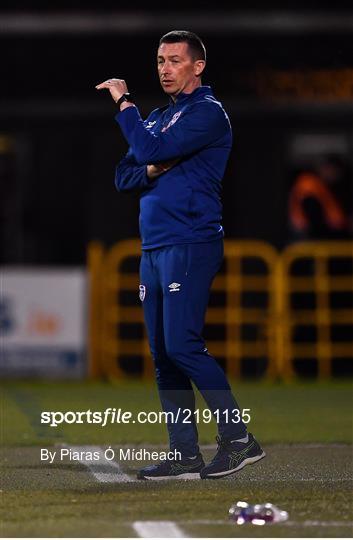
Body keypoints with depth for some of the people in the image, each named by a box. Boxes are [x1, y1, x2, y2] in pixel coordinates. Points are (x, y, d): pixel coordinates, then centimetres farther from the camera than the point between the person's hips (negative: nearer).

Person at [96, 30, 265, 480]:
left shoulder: (207, 113, -6)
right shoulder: (158, 118, 22)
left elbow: (149, 150, -17)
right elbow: (124, 177, 17)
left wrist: (124, 102, -6)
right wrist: (156, 168, -4)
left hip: (191, 244, -9)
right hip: (153, 248, 9)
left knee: (182, 346, -17)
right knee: (163, 355, 5)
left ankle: (239, 438, -11)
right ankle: (185, 455, 7)